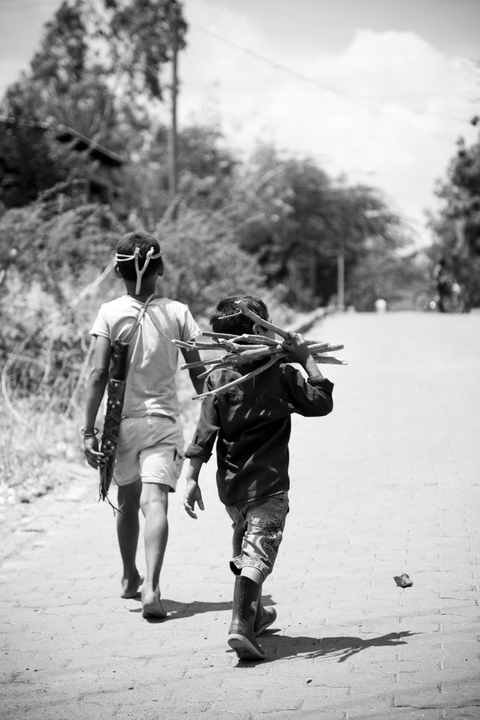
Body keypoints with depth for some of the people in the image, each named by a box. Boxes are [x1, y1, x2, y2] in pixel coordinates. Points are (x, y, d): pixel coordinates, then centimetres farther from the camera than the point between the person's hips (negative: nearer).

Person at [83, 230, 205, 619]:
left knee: (127, 501, 19)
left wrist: (88, 430, -5)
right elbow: (198, 373, 1)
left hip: (122, 422, 1)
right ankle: (151, 587, -28)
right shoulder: (178, 312, -1)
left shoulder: (110, 313, -3)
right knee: (155, 503, -11)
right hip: (164, 420, -1)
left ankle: (130, 579, 36)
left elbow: (99, 375, -9)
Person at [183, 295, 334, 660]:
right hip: (268, 483, -5)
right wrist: (307, 360, 2)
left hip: (230, 485, 5)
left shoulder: (217, 379, -1)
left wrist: (192, 479, 0)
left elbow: (205, 434, -3)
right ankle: (242, 625, -26)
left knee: (244, 551, 24)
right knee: (258, 553, -9)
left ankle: (254, 614, 42)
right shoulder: (282, 374, -8)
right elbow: (321, 402, 0)